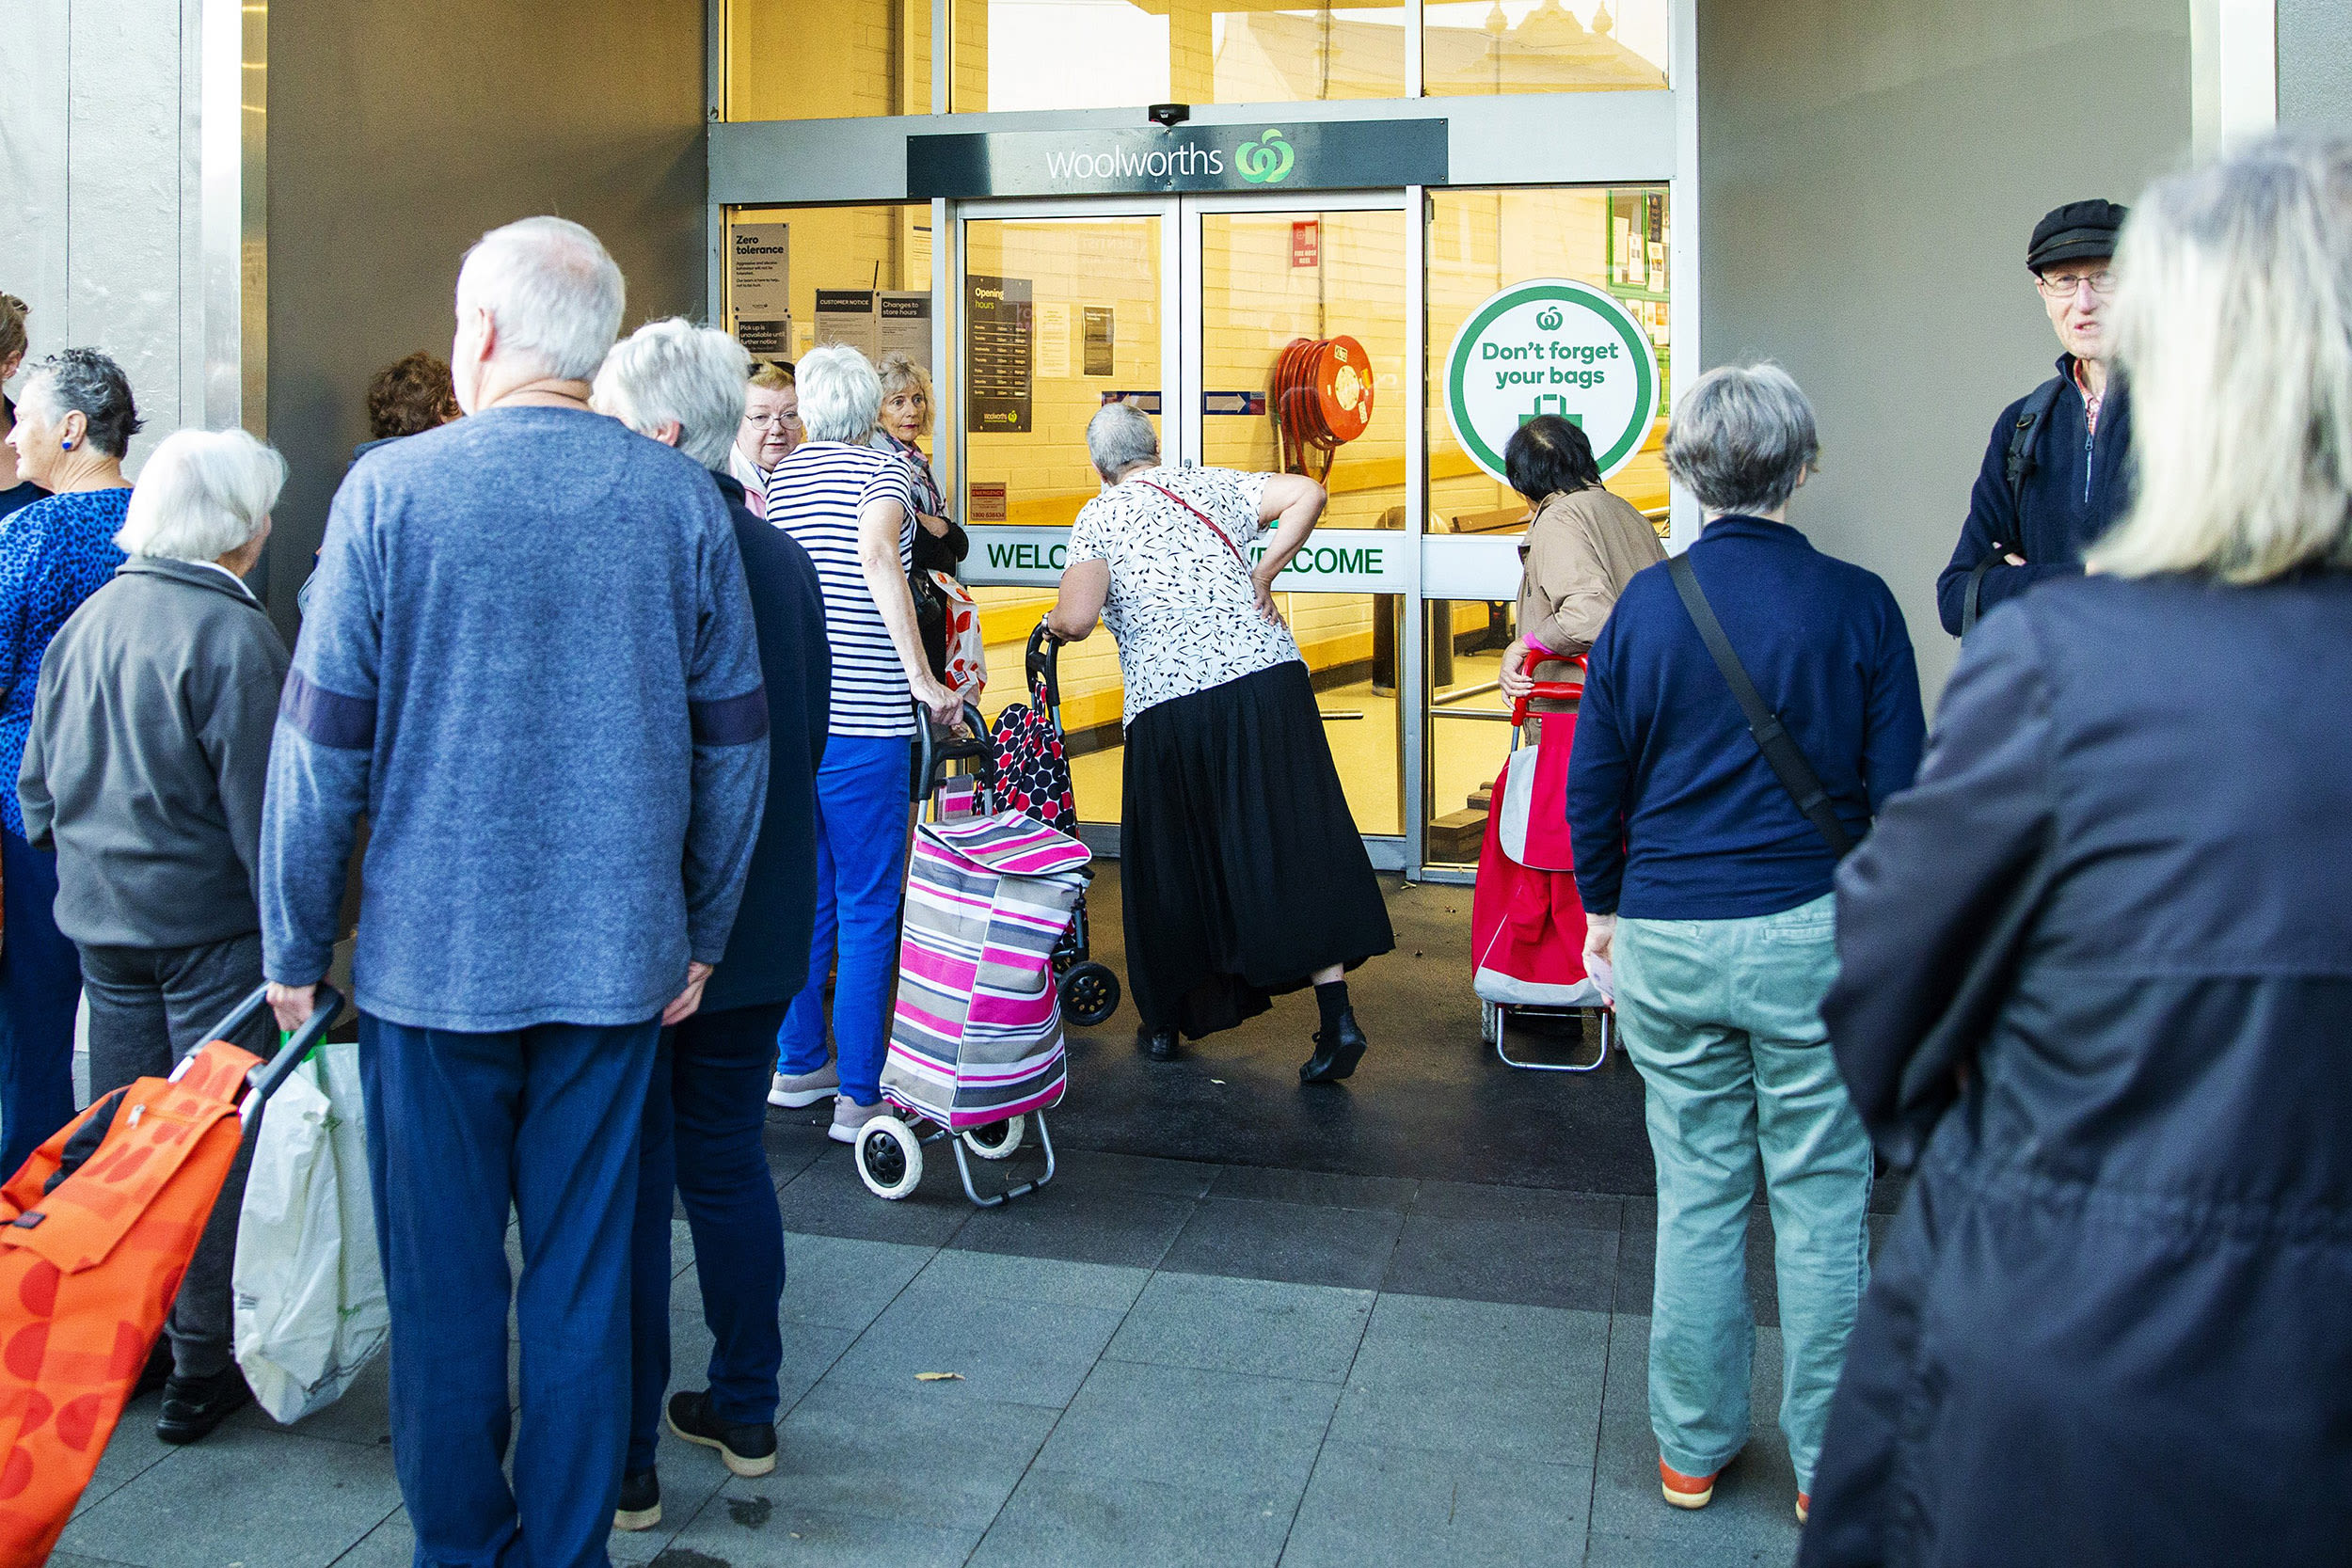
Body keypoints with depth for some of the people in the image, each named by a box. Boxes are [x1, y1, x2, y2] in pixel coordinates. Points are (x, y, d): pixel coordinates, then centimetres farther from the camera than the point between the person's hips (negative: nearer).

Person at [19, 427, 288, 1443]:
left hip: (102, 920, 7)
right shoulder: (233, 635, -17)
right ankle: (203, 1367, 11)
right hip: (209, 925, -7)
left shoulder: (89, 618, 5)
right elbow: (261, 806, -18)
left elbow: (36, 780, 12)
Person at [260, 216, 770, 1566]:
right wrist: (702, 935, 12)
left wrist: (297, 946, 6)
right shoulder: (683, 500, -1)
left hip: (433, 952, -1)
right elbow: (737, 742, 3)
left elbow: (323, 743, -5)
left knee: (446, 1283, 13)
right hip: (614, 954, 2)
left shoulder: (391, 490, -7)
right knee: (585, 1278, 12)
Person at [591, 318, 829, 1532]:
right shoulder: (783, 557, 5)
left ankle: (623, 1465, 16)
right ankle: (744, 1412, 30)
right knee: (729, 1165, 18)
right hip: (758, 930, 7)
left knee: (624, 1195, 4)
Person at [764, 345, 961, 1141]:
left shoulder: (776, 480, 13)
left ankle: (797, 1065, 27)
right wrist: (921, 677, -23)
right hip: (861, 721, -6)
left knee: (804, 898, 17)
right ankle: (859, 1095, 4)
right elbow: (876, 554, -22)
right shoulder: (881, 470, -4)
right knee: (867, 910, 1)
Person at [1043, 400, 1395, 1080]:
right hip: (1268, 679, 2)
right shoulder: (1211, 485, 14)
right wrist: (1261, 576, 9)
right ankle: (1337, 1016, -2)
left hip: (1170, 706, -2)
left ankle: (1166, 1020, 25)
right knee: (1293, 845, 3)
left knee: (1171, 859, 13)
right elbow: (1308, 492, 4)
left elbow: (1075, 620, -9)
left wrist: (1053, 625, 13)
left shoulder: (1098, 519, 5)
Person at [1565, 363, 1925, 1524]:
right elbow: (1899, 788, -3)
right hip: (1810, 935, -2)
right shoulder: (1855, 602, -7)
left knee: (1695, 1196, 13)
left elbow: (1594, 781, 4)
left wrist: (1601, 905, 18)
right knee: (1820, 1200, 10)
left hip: (1665, 939, 2)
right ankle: (1828, 1462, 22)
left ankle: (1691, 1449, 26)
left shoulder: (1645, 602, -2)